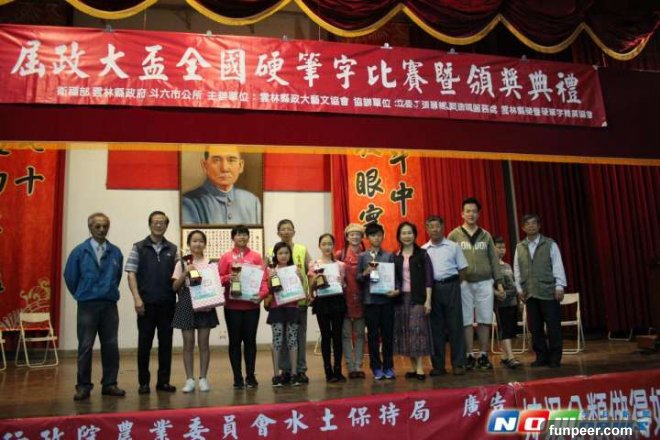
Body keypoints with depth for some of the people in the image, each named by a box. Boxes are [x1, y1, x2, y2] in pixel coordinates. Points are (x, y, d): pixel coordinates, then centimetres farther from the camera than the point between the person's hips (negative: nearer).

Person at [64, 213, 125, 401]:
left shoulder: (115, 252, 2)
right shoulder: (80, 251, -3)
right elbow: (70, 277, 5)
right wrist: (82, 295, 13)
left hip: (110, 305, 2)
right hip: (87, 305, -2)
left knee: (110, 346, 5)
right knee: (85, 347, 2)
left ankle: (109, 384, 16)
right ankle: (83, 386, 12)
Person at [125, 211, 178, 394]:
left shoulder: (173, 249, 10)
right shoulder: (139, 248, 3)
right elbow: (131, 274, -2)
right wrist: (137, 298, -12)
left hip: (167, 303, 3)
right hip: (146, 303, -2)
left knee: (166, 342, 7)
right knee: (145, 343, 4)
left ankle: (164, 380, 17)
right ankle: (144, 382, 15)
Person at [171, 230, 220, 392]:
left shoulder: (210, 263, 5)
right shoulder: (182, 263, 4)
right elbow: (175, 287, 2)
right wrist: (185, 273, -12)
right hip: (186, 305, 0)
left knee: (203, 343, 3)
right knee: (188, 344, 3)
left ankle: (203, 378, 11)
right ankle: (189, 379, 11)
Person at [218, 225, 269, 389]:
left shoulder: (256, 256, 5)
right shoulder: (226, 257, 4)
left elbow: (263, 278, 1)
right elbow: (219, 279, 1)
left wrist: (262, 293, -14)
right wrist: (228, 278, -19)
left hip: (252, 305, 1)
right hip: (232, 306, 0)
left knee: (250, 340, 6)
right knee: (235, 341, 4)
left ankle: (250, 376, 14)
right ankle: (238, 378, 12)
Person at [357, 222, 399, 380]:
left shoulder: (389, 256, 6)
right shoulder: (363, 256, 5)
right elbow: (357, 278, 3)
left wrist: (396, 290, -13)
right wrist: (365, 273, -16)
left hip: (387, 299, 1)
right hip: (370, 300, 0)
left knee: (388, 334, 6)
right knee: (373, 335, 6)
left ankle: (388, 367, 17)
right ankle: (376, 368, 16)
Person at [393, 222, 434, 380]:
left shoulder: (422, 254, 1)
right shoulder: (395, 257, 9)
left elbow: (428, 278, -3)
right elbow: (394, 278, 11)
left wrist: (428, 300, -9)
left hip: (418, 297, -3)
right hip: (402, 297, 3)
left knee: (418, 330, -6)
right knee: (405, 332, 4)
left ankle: (420, 367, -2)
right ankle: (412, 367, 13)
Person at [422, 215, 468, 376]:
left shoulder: (453, 247, 5)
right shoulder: (423, 250, 7)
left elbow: (462, 269, 6)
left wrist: (454, 285, -1)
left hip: (451, 286, -1)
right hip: (432, 288, 1)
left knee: (455, 325, 1)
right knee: (435, 327, 6)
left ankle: (458, 363, 9)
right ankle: (438, 365, 14)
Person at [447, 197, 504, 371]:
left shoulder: (486, 235, 10)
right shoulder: (454, 235, 2)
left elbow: (494, 259, 11)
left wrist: (499, 282, 7)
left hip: (485, 282, 2)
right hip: (463, 283, -2)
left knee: (485, 320, 3)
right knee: (466, 321, 1)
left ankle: (483, 356, 14)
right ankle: (469, 356, 10)